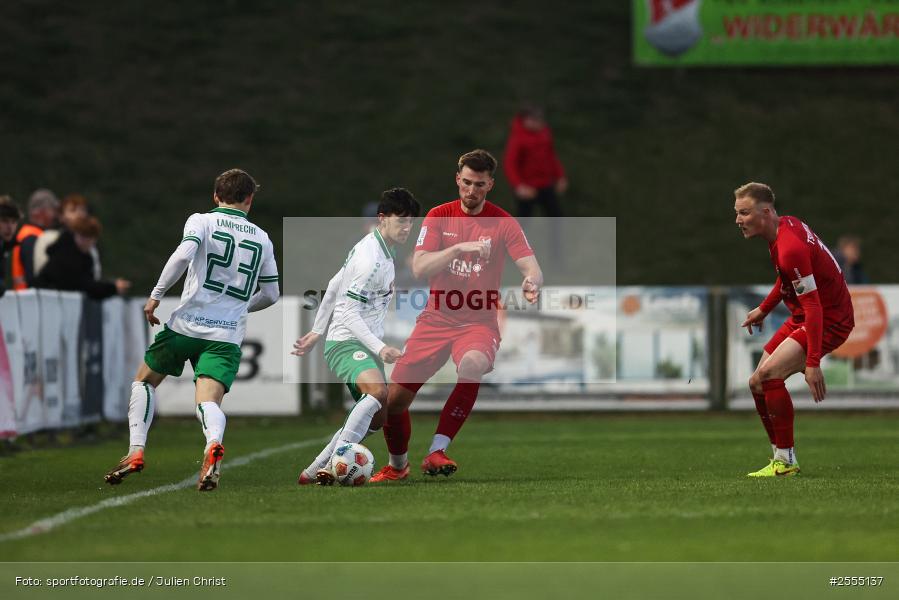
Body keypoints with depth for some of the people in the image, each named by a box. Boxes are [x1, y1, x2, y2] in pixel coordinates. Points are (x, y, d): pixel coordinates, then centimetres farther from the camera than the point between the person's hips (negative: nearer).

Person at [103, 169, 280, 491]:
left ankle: (135, 450, 7)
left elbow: (183, 255, -17)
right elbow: (270, 294, 19)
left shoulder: (202, 221, 3)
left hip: (187, 323, -2)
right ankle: (213, 444, -45)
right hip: (228, 336, 2)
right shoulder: (262, 239, 15)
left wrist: (156, 295, -7)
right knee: (208, 401, -11)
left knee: (144, 380, 20)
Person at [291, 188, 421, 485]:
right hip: (346, 342, -11)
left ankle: (313, 472, 15)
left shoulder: (380, 249, 13)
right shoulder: (371, 259, -19)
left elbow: (333, 287, 23)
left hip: (365, 343, 11)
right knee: (377, 391, -35)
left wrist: (317, 331, 29)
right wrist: (380, 348, -29)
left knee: (377, 416, 10)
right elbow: (349, 312, -22)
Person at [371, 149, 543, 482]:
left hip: (479, 322, -2)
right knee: (393, 399, -4)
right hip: (436, 320, 2)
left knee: (472, 365, -38)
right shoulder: (438, 216, 2)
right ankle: (397, 465, 26)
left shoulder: (503, 222, -2)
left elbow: (533, 269, -10)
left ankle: (436, 452, -32)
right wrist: (460, 248, -24)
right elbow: (419, 268, -10)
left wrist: (531, 282, -35)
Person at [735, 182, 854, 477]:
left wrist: (812, 363, -34)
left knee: (769, 373, -25)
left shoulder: (790, 249, -29)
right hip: (802, 317, 11)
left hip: (828, 320, -11)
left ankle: (786, 461, -17)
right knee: (757, 383, 8)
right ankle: (780, 459, 16)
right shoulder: (787, 224, 1)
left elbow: (814, 308, -31)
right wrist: (764, 309, 27)